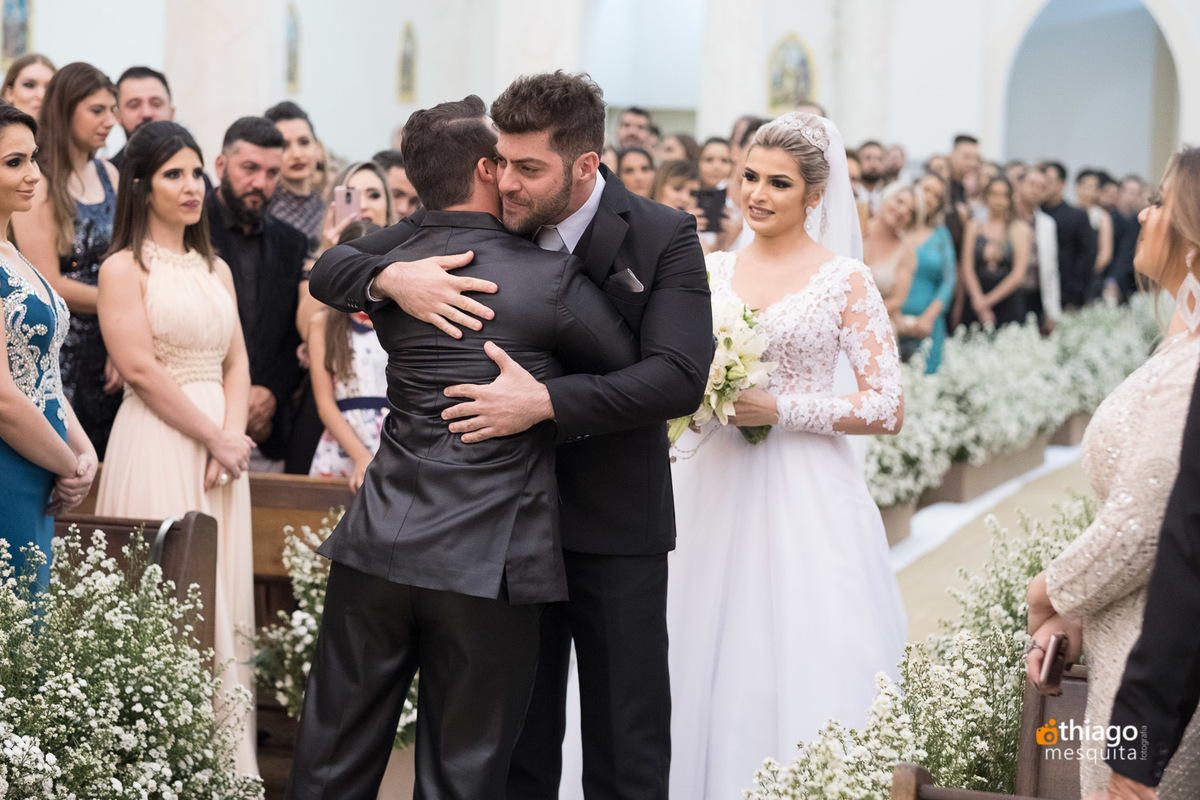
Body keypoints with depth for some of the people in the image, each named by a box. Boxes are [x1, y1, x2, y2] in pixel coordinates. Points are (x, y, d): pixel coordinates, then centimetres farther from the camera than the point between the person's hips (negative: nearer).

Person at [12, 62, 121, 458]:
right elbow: (49, 286, -14)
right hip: (56, 350, -6)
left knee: (101, 464, 6)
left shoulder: (108, 174, 9)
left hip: (103, 351, 6)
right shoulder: (39, 183, -10)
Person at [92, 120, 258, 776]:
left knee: (221, 595, 5)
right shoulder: (124, 268, -3)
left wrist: (231, 438, -6)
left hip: (220, 442, 6)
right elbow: (141, 367, -12)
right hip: (156, 445, -6)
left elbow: (236, 364, 11)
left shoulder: (216, 270, 16)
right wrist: (214, 436, -11)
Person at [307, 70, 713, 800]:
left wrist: (547, 402, -30)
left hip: (616, 525, -3)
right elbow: (333, 266, 0)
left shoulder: (664, 238, -10)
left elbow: (681, 377, -21)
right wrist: (392, 275, -23)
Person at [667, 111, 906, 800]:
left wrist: (782, 410, -15)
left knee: (798, 671, -4)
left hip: (804, 499, -4)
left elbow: (888, 408, -7)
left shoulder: (846, 279, -3)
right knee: (710, 660, 5)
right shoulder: (714, 270, 9)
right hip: (713, 490, 4)